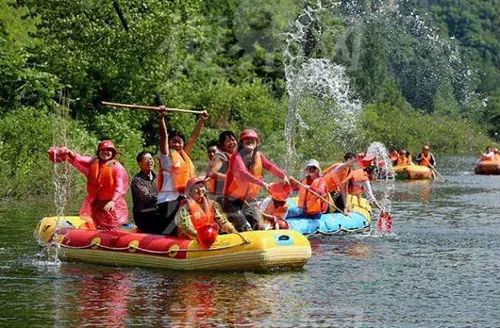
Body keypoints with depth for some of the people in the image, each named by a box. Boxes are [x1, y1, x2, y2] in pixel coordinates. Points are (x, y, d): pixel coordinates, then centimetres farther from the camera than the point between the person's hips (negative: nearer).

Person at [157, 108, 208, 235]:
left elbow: (194, 136, 21)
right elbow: (163, 136, -10)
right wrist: (161, 118, -19)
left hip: (183, 197, 7)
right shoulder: (166, 155, 1)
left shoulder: (184, 155, 17)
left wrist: (202, 121, 22)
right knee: (171, 229, -15)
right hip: (168, 198, -7)